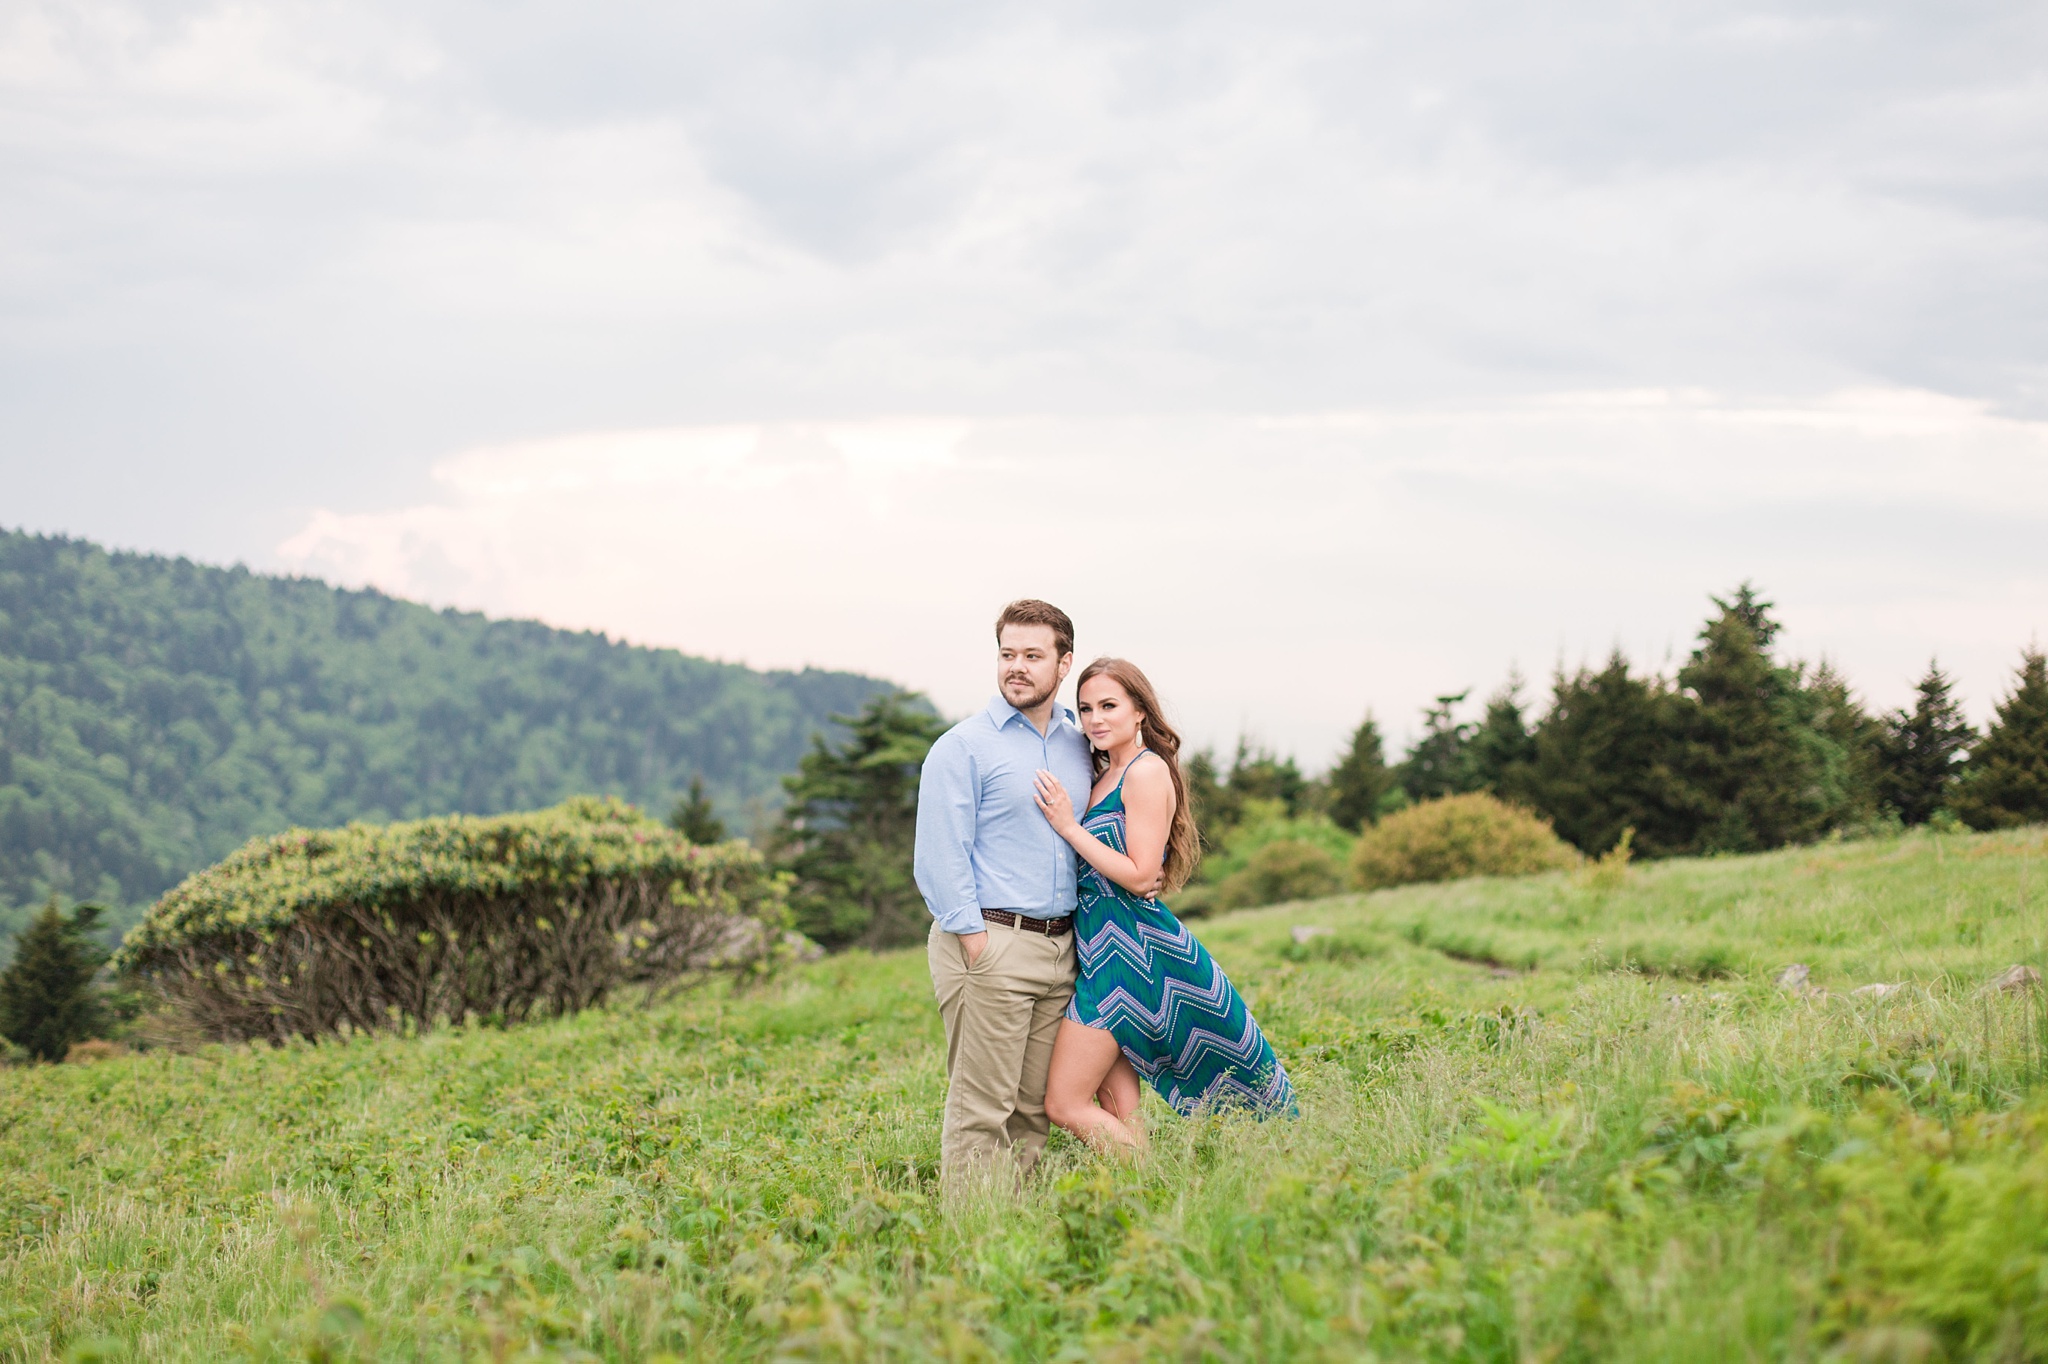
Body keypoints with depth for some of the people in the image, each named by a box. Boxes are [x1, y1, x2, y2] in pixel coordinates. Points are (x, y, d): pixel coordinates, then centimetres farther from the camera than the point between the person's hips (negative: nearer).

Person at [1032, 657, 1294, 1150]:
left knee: (1065, 1104, -10)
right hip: (1105, 947, 9)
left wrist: (1068, 826, -16)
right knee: (1116, 1113, 5)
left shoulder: (1147, 771, -12)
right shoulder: (1106, 775, 16)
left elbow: (1140, 876, -17)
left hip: (1129, 947, -9)